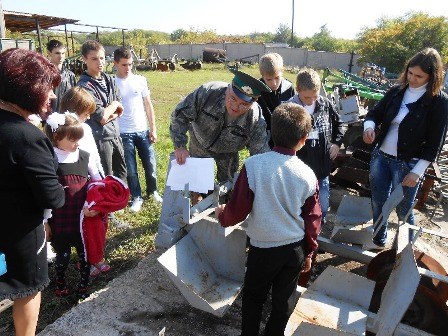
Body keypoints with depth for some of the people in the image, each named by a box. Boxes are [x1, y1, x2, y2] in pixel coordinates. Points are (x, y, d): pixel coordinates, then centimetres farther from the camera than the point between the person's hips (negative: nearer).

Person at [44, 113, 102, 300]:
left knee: (85, 253, 14)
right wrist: (45, 222, -3)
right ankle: (60, 284, 41)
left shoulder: (84, 157, -1)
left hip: (84, 218, 2)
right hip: (60, 221, -2)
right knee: (63, 255, 15)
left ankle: (84, 284, 36)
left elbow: (98, 182, 3)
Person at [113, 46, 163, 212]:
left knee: (150, 164, 10)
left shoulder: (140, 80, 1)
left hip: (142, 131, 2)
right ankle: (137, 197, 23)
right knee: (130, 169, 6)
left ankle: (152, 191, 32)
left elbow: (148, 105, 7)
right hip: (123, 134, -2)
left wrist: (153, 128, 3)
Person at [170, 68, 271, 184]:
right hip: (200, 145, 0)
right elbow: (179, 114, -23)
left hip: (228, 154, 1)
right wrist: (180, 146, -30)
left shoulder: (256, 122, -34)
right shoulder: (207, 92, -37)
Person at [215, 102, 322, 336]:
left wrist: (222, 215, 8)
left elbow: (237, 210, -15)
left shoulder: (253, 165, -20)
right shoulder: (307, 175, -11)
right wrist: (309, 252, 14)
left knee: (253, 296, 21)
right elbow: (313, 220, -1)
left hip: (263, 247, -2)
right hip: (295, 248, 3)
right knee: (284, 299, 22)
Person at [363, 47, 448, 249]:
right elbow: (375, 113, 7)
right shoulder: (397, 91, 2)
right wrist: (369, 126, -18)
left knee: (403, 211, 9)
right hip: (380, 156, 5)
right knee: (378, 203, 16)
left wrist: (417, 171, -15)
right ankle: (378, 241, 37)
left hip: (408, 164, -4)